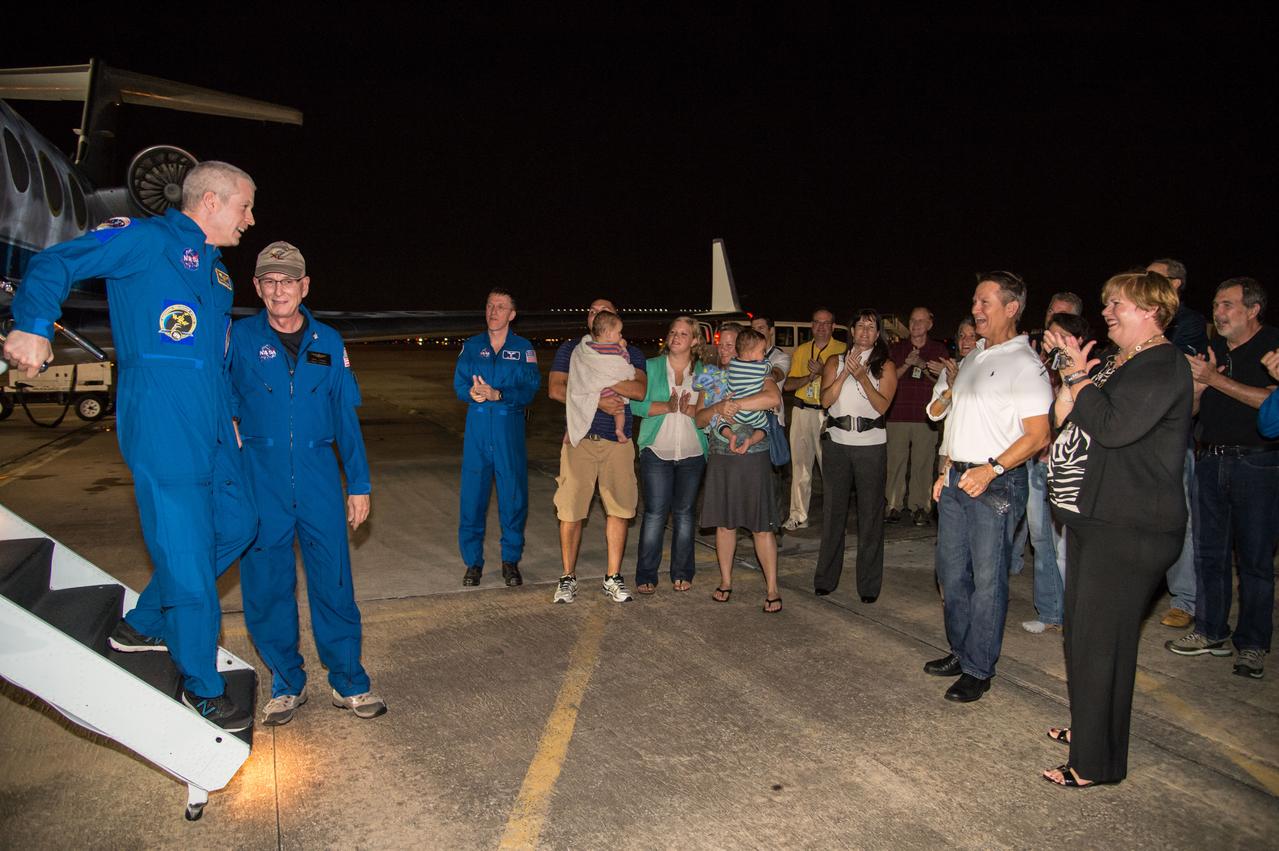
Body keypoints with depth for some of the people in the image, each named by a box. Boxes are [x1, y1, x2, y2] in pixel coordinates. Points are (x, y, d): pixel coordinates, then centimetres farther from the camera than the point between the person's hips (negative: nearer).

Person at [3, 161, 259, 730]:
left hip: (211, 430, 9)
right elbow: (54, 263, -7)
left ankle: (145, 625, 34)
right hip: (162, 431, -9)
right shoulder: (146, 239, -4)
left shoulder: (217, 271, 21)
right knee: (186, 556, -4)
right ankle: (201, 686, 13)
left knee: (237, 525, 18)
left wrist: (229, 415, 24)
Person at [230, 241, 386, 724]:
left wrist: (359, 484, 5)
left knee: (334, 583, 4)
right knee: (266, 588, 7)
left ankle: (348, 683, 18)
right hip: (261, 482, 0)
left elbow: (346, 418, 8)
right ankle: (287, 684, 25)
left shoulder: (328, 343, 6)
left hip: (319, 479, 1)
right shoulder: (240, 338, 1)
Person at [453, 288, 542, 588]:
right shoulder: (471, 346, 9)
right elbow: (460, 385, 0)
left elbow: (529, 388, -8)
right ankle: (473, 562, 16)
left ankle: (511, 560, 18)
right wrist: (473, 392, -23)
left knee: (514, 497, 2)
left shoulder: (523, 348, 4)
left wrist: (496, 394, -23)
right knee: (472, 496, 2)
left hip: (510, 431, -1)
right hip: (477, 430, 1)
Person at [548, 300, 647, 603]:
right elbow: (556, 389, -3)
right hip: (580, 439, -1)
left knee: (619, 509, 4)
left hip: (618, 441, 1)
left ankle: (613, 578, 16)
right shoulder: (570, 349, 11)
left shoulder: (630, 353, 13)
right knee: (571, 511, -3)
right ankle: (568, 578, 11)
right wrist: (598, 400, -12)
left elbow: (640, 390, -6)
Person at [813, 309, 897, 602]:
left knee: (870, 514, 2)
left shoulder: (885, 366, 5)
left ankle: (869, 584, 11)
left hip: (871, 445, -1)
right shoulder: (835, 362, 10)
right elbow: (826, 400, -3)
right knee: (833, 511, 7)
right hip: (837, 443, 2)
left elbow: (882, 405, -8)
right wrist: (845, 372, -12)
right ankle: (826, 578, 17)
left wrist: (862, 376, -17)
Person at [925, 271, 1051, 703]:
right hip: (957, 479, 8)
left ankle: (978, 669, 10)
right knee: (951, 572, 14)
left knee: (987, 579, -1)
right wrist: (946, 470, 16)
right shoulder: (973, 358, 15)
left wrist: (990, 469, -23)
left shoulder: (1025, 364, -10)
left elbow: (1038, 436, -15)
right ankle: (960, 651, 28)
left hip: (997, 483, -8)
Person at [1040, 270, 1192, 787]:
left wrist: (1079, 379, -13)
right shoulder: (1117, 364, 16)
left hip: (1129, 530, -10)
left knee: (1100, 640, -3)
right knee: (1083, 632, 20)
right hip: (1093, 517, 10)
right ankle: (1087, 726, 38)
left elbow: (1114, 427, -27)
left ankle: (1096, 763, 9)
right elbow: (1063, 421, 14)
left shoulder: (1163, 366, -14)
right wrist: (1072, 373, 3)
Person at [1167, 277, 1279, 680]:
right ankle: (1211, 632, 21)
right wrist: (1197, 386, -6)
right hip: (1212, 461, 6)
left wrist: (1216, 379, -18)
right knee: (1208, 550, 9)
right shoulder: (1212, 348, 13)